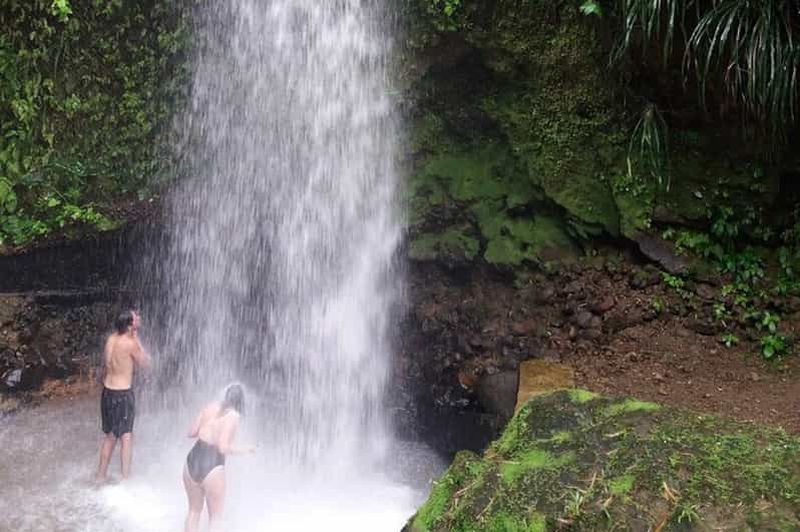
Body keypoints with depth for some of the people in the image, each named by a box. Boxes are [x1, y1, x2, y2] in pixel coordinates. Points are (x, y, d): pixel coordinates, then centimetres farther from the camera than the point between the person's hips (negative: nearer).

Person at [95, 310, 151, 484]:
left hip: (107, 391, 7)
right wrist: (137, 339, -3)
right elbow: (145, 363, -5)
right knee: (126, 436, 4)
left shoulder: (111, 339, 1)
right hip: (123, 394, -7)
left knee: (110, 436, 19)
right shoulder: (130, 343, -19)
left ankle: (101, 475, 27)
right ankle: (126, 477, 8)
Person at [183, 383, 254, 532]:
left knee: (194, 511, 23)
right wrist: (245, 449, -3)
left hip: (192, 461, 5)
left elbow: (191, 433, 13)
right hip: (212, 467, -5)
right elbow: (223, 448, -18)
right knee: (215, 518, 13)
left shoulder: (210, 407, 6)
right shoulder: (233, 416, -10)